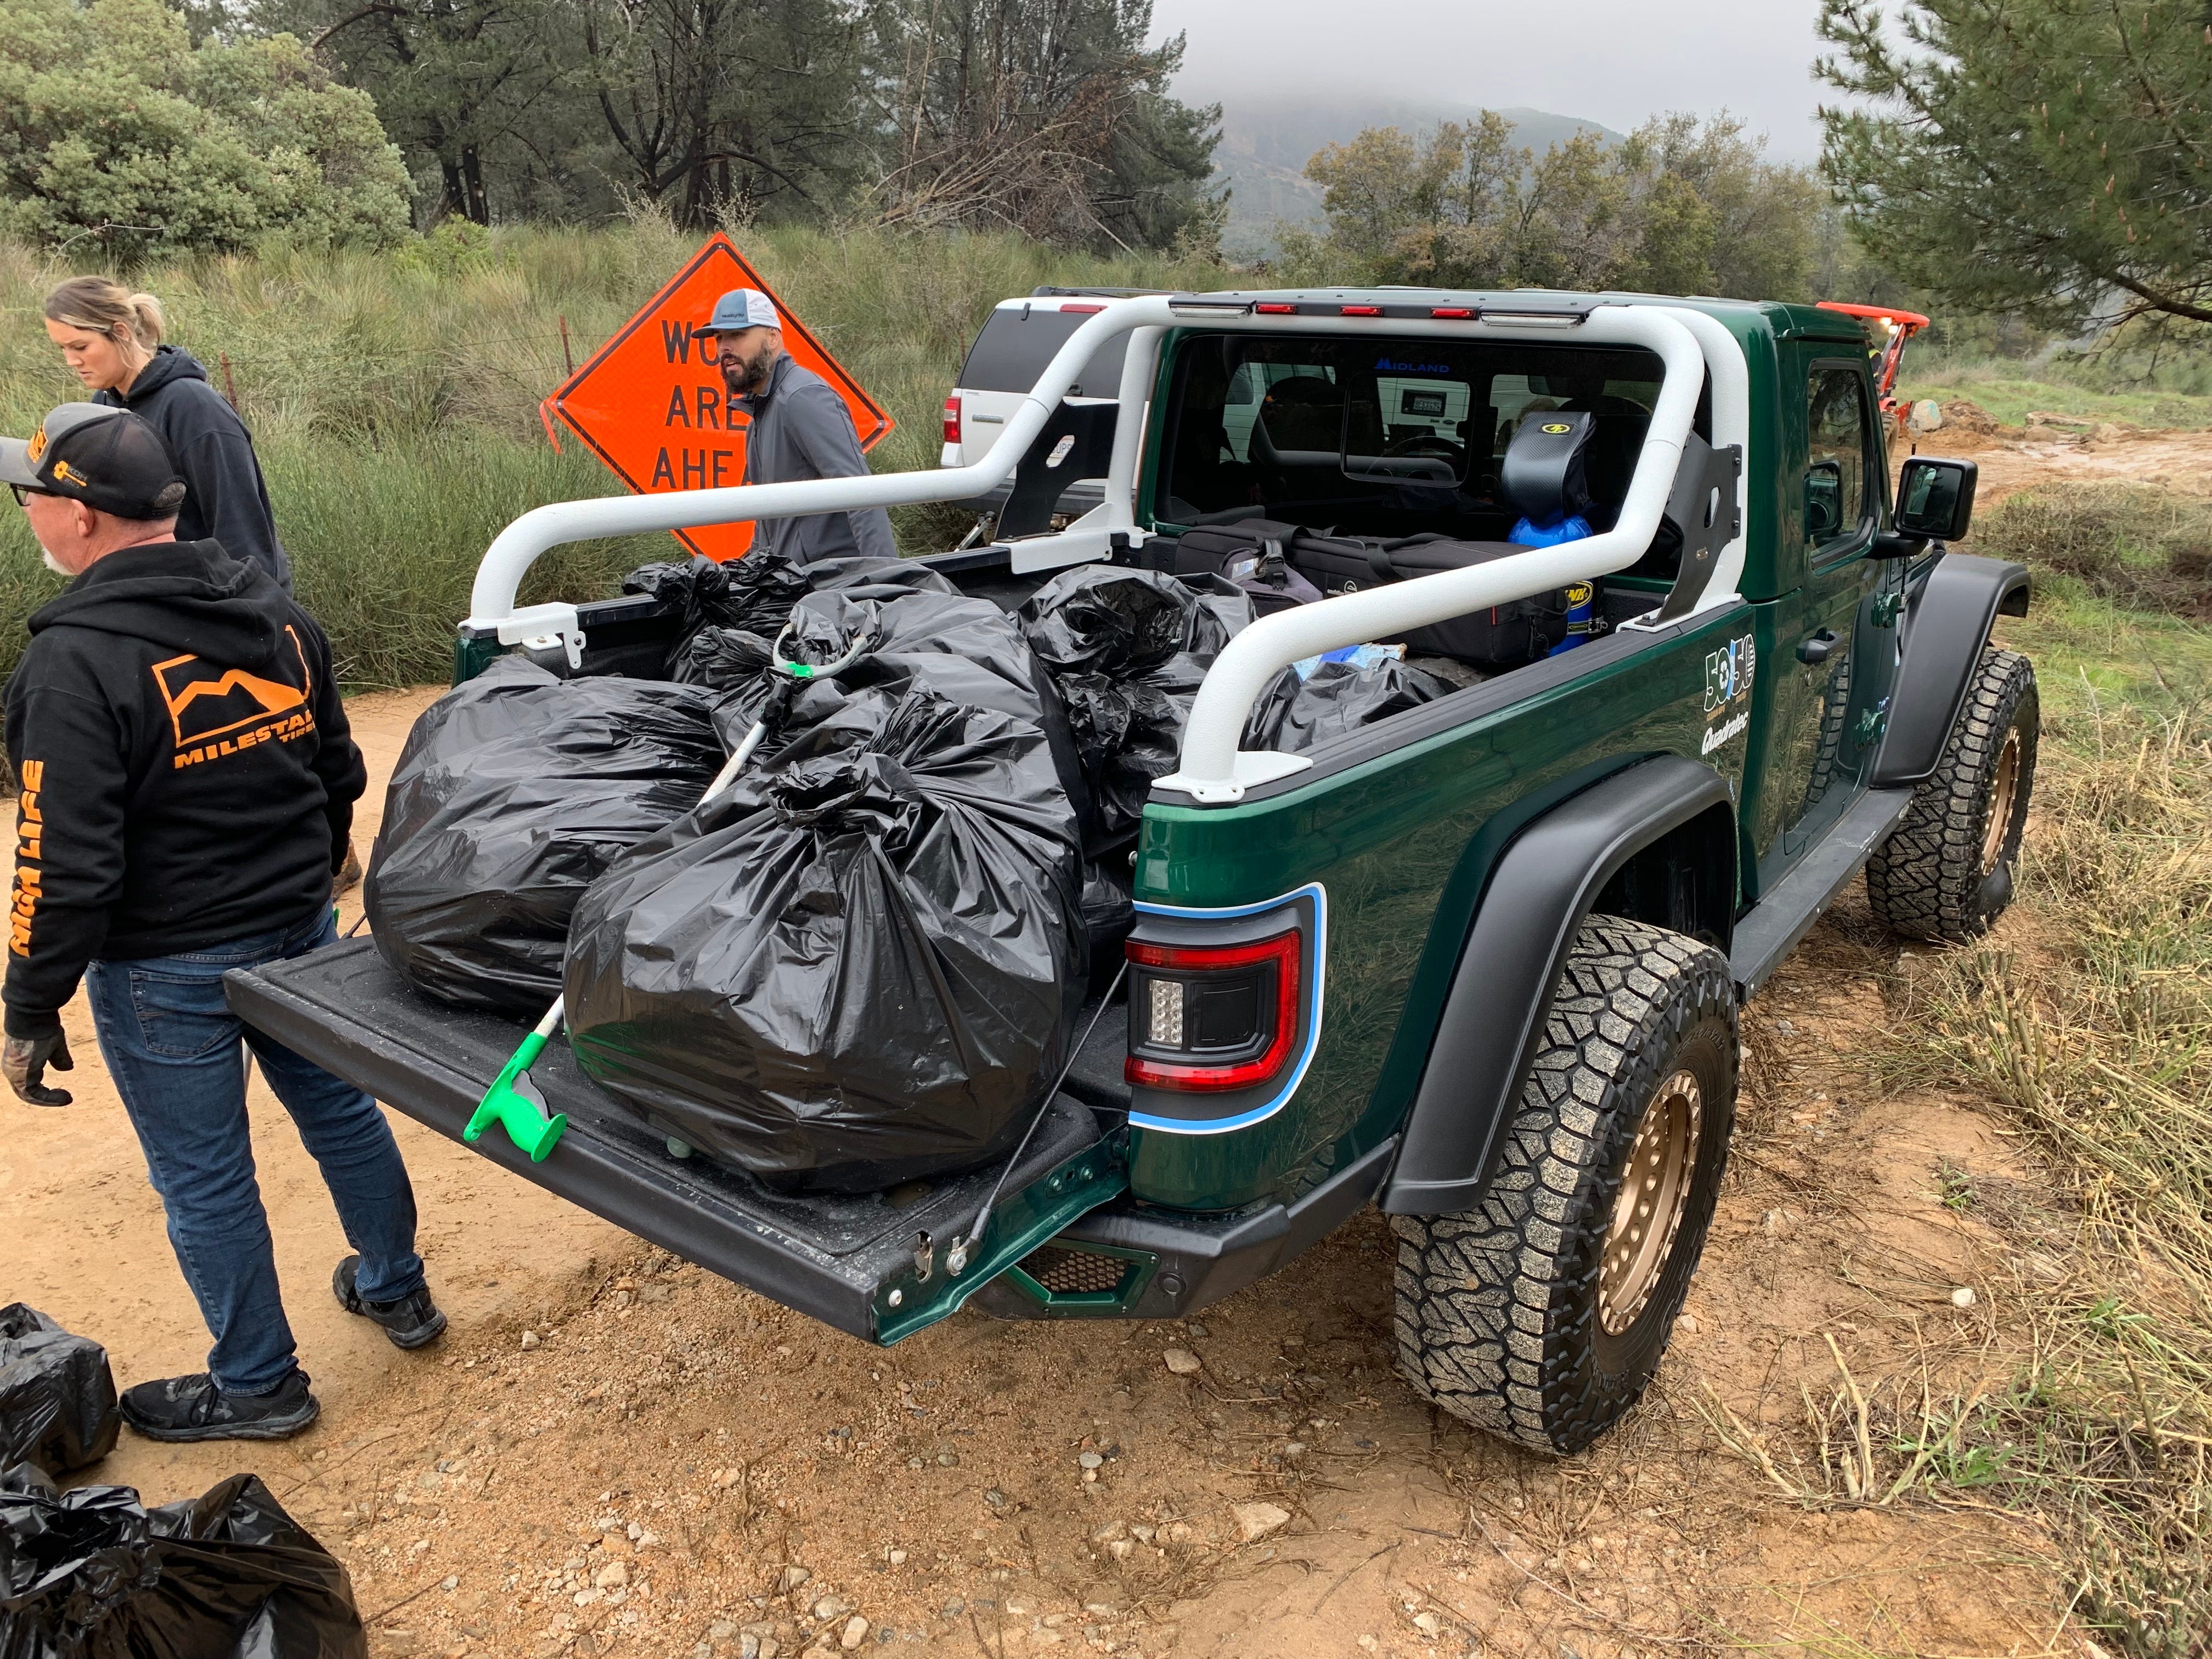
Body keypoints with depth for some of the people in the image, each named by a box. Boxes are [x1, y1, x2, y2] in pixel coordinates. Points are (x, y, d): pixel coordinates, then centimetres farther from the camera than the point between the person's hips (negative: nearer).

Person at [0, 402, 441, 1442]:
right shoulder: (274, 612, 1)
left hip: (168, 970, -7)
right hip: (298, 931, 7)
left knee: (202, 1181, 9)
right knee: (339, 1111, 21)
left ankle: (258, 1386, 26)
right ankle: (397, 1292, 39)